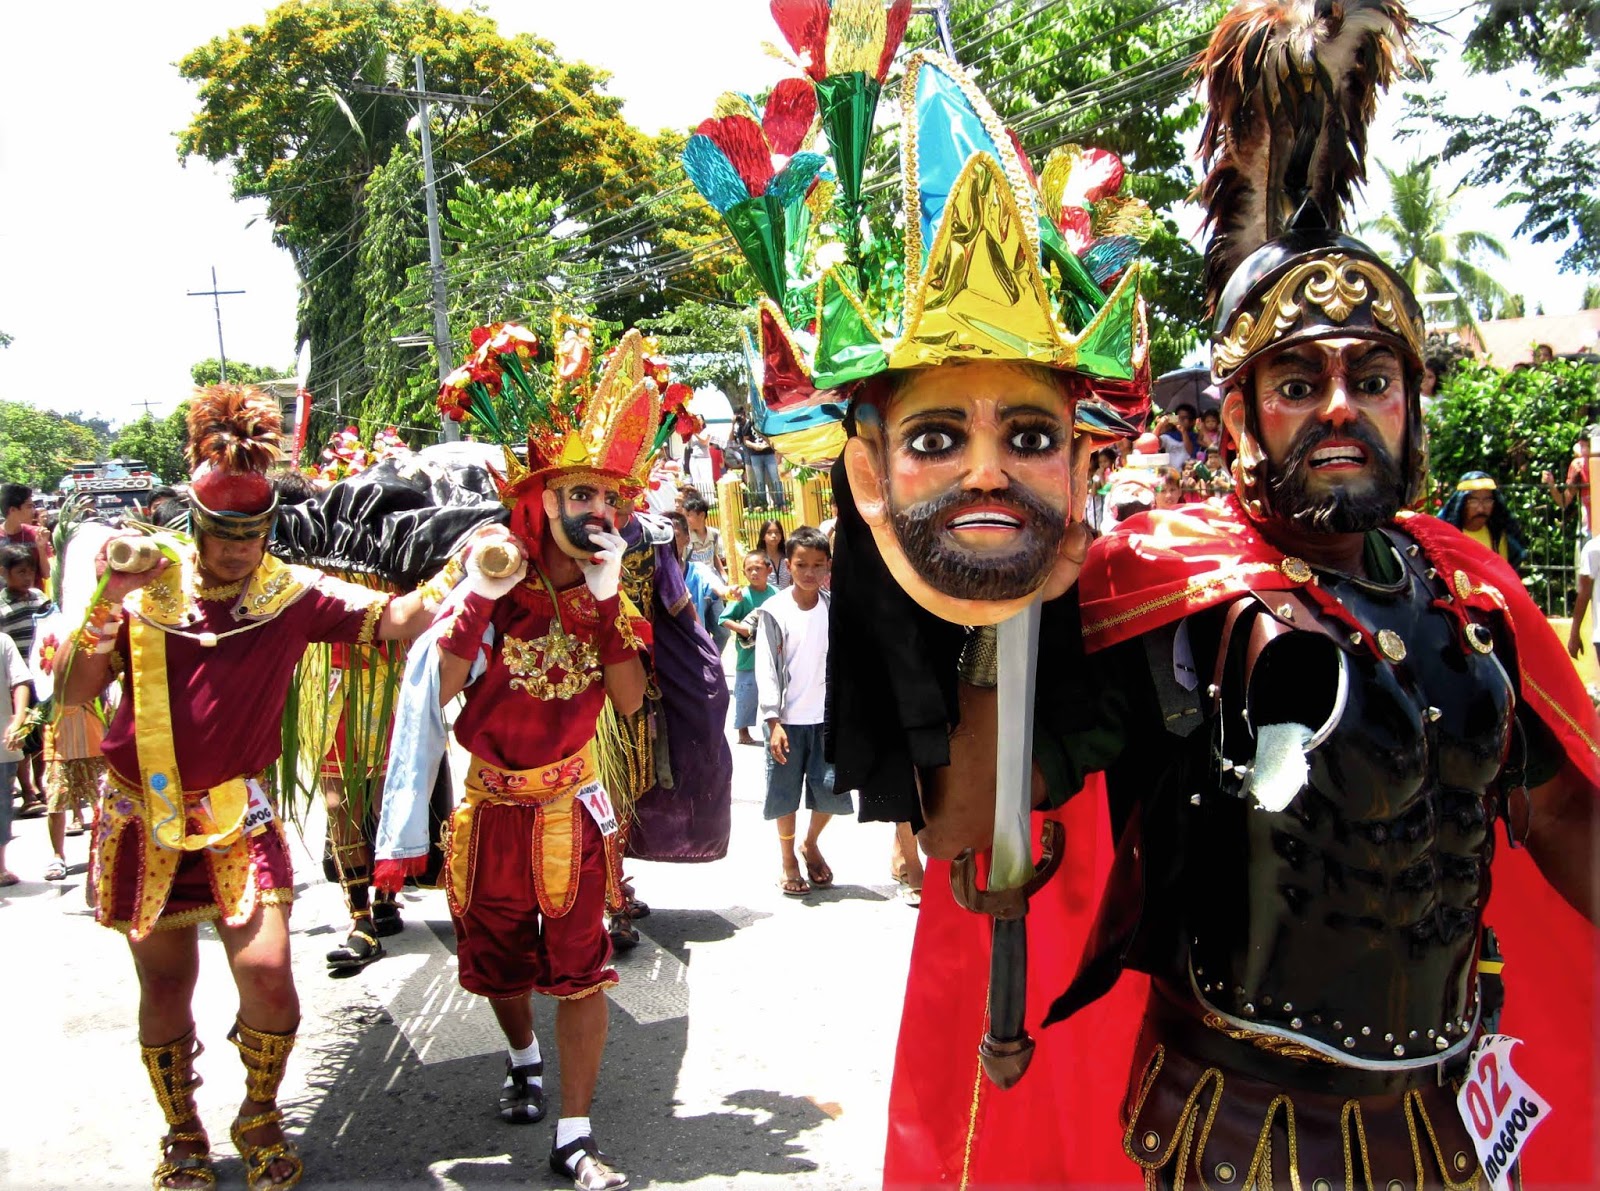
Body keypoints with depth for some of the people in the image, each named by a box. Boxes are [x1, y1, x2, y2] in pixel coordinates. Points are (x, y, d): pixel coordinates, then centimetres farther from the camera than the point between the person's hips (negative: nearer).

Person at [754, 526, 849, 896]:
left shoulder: (835, 608, 2)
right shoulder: (773, 611, -6)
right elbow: (766, 669, -8)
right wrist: (773, 721, -14)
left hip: (827, 715, 2)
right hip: (787, 717, -2)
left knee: (831, 789, 3)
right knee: (785, 792, 4)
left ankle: (811, 844, 31)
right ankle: (789, 860, 24)